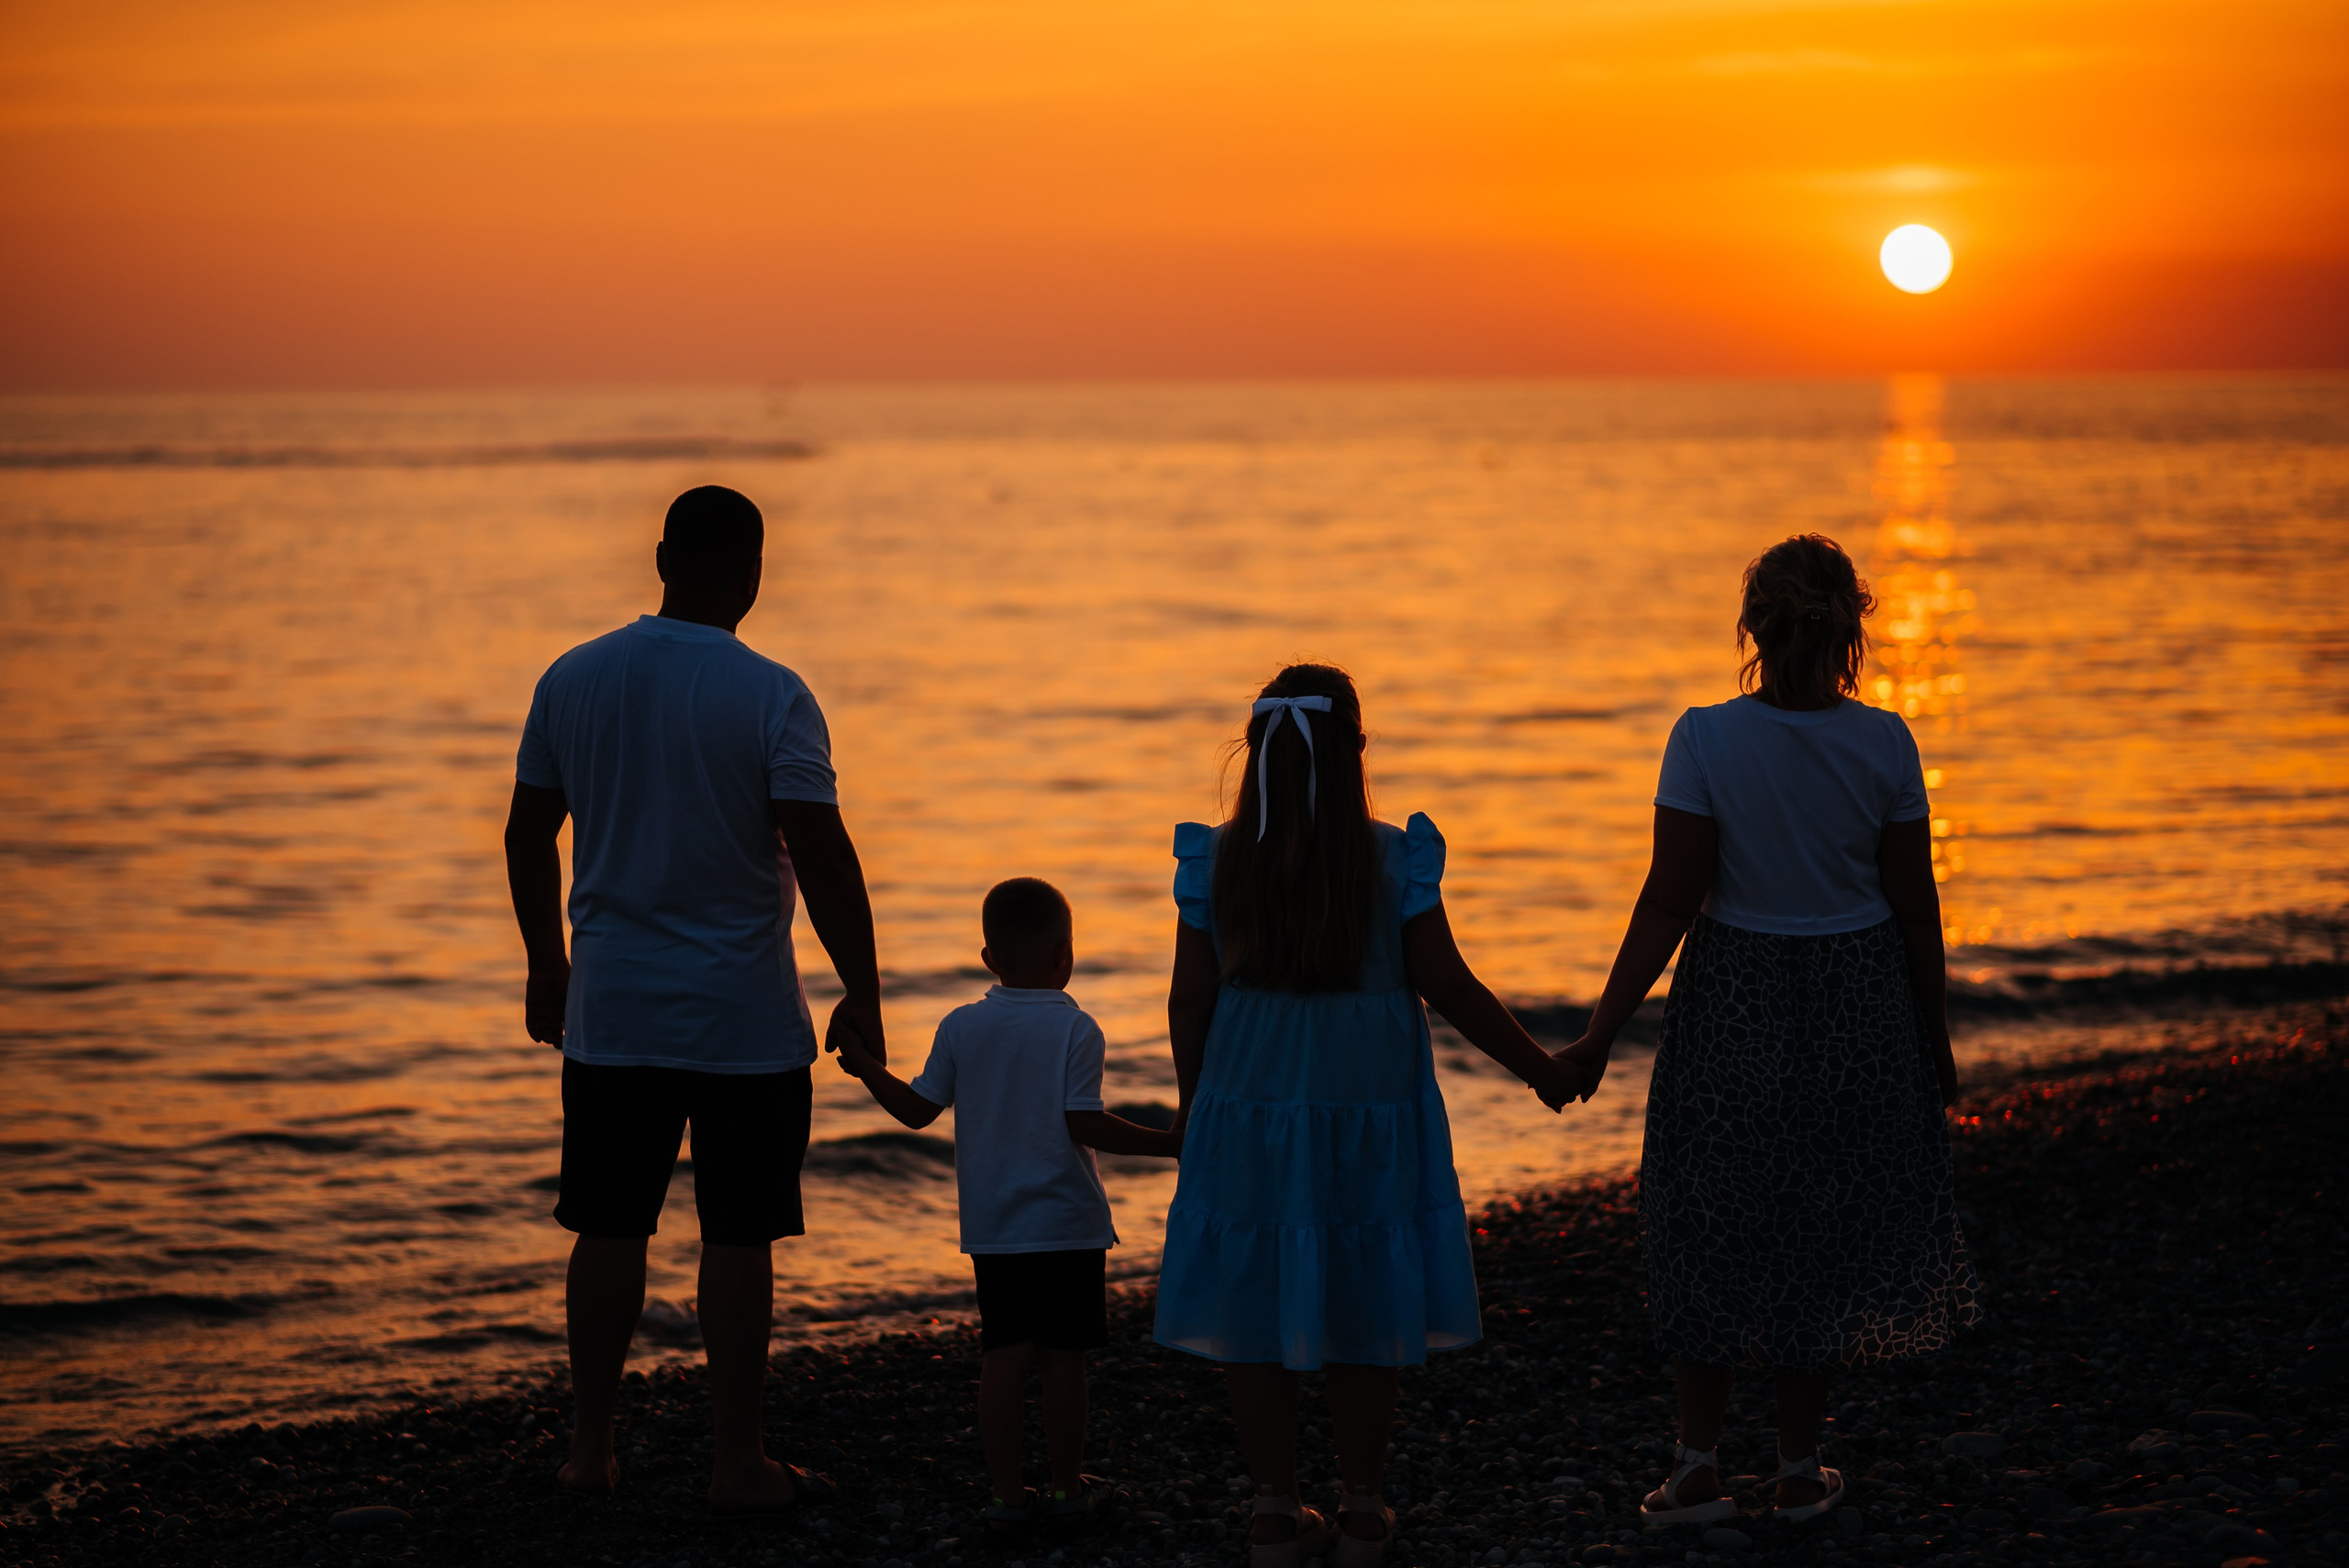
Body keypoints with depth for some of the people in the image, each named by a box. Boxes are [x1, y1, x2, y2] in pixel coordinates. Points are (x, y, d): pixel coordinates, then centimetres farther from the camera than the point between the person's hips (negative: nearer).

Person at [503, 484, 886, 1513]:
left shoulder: (573, 679, 2)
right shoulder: (770, 698, -12)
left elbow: (527, 835, 9)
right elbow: (823, 859, -16)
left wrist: (546, 965, 21)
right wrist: (861, 996, -7)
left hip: (610, 1013, 4)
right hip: (745, 1022, -4)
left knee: (609, 1231, 12)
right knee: (737, 1238, 3)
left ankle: (590, 1448, 19)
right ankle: (737, 1462, 8)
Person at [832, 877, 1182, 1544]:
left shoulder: (961, 1027, 2)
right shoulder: (1076, 1030, -10)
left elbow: (918, 1109, 4)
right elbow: (1083, 1122, -17)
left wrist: (865, 1068, 17)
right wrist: (1167, 1144, -12)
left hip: (994, 1227, 4)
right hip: (1067, 1223, -4)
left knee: (1003, 1356, 6)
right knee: (1064, 1356, 4)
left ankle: (1007, 1494, 7)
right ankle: (1068, 1488, 13)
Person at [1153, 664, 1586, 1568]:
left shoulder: (1216, 863, -4)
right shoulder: (1394, 862, -9)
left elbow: (1190, 1001, 0)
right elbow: (1450, 990, -6)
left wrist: (1193, 1102, 15)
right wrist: (1539, 1069, 6)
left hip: (1246, 1109, 1)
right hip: (1366, 1116, -1)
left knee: (1255, 1306, 9)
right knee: (1360, 1315, 9)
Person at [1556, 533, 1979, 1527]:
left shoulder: (1706, 740, -14)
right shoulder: (1883, 746, -9)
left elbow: (1669, 904, -14)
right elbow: (1915, 904, -3)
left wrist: (1602, 1035, -7)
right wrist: (1935, 1034, 10)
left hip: (1733, 996, -1)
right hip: (1857, 1000, 1)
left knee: (1711, 1227, 12)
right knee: (1825, 1223, 14)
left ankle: (1698, 1464, 12)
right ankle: (1800, 1467, 20)